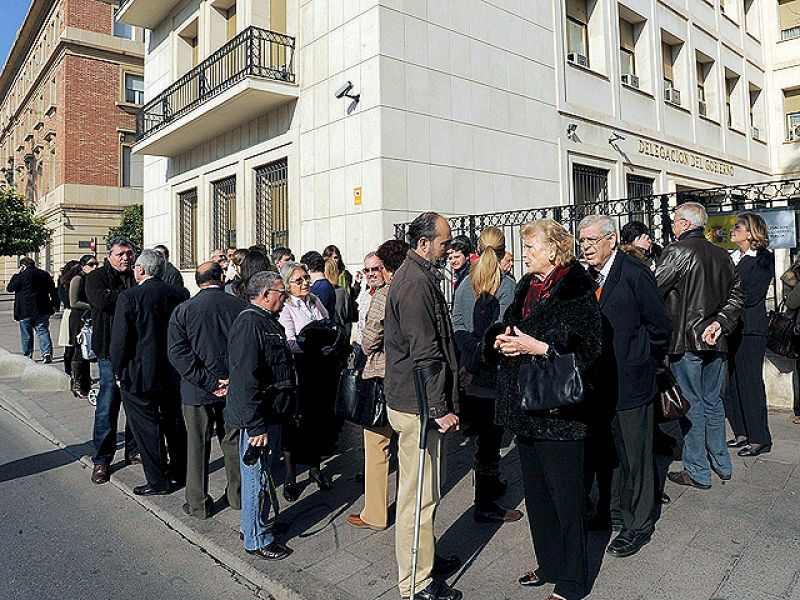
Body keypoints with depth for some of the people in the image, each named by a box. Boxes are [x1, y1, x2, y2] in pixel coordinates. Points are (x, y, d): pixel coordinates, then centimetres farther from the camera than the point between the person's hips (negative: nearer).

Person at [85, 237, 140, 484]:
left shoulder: (138, 276, 12)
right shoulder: (97, 277, 0)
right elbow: (101, 299, -21)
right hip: (111, 350, -4)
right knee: (108, 405, 0)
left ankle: (134, 450, 26)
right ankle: (101, 459, 13)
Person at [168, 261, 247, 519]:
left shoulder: (183, 310, -6)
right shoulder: (241, 306, -7)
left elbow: (177, 353, -13)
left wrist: (208, 382, -13)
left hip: (197, 391, -1)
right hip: (235, 389, 1)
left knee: (197, 445, 12)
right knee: (233, 441, 17)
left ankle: (198, 504, 23)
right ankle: (237, 495, 30)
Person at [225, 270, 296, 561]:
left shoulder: (268, 322, 14)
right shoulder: (249, 324, -21)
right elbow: (245, 381, -26)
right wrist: (256, 426, -26)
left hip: (271, 415, 10)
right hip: (257, 419, -10)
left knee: (263, 472, 22)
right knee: (256, 476, 4)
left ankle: (253, 524, 39)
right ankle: (256, 540, 19)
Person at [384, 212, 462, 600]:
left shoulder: (420, 277, 14)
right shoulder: (415, 283, -20)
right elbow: (424, 354, -24)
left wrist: (455, 372, 26)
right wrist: (440, 409, -21)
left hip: (420, 402, 11)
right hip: (418, 406, -11)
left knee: (423, 491, 24)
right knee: (419, 495, 2)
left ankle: (425, 554, 41)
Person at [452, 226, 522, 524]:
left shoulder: (466, 283, 5)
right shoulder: (507, 285, -11)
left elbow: (457, 326, -2)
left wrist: (471, 355, -8)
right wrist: (476, 365, -15)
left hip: (472, 375, 6)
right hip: (493, 375, -6)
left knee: (484, 432, 20)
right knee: (491, 435, 2)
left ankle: (490, 485, 38)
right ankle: (485, 505, 11)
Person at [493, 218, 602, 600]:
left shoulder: (576, 290, -12)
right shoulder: (526, 287, 12)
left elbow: (588, 350, -17)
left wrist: (537, 347, -22)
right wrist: (504, 341, 2)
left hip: (558, 409, -8)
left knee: (565, 496, 6)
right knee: (536, 493, 18)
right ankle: (549, 564, 36)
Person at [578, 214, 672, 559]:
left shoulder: (634, 273, -14)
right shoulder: (589, 278, 7)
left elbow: (660, 324, -10)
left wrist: (651, 361, -2)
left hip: (631, 381, -7)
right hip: (602, 381, 7)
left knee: (636, 455, 6)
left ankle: (639, 524, 22)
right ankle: (617, 508, 38)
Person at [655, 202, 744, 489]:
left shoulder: (676, 251, -13)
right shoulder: (722, 255, 9)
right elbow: (736, 296, 8)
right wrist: (719, 322, 0)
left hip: (685, 340, -7)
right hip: (715, 341, 7)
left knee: (691, 406, 2)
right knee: (713, 402, 18)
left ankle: (698, 473, 11)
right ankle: (722, 464, 31)